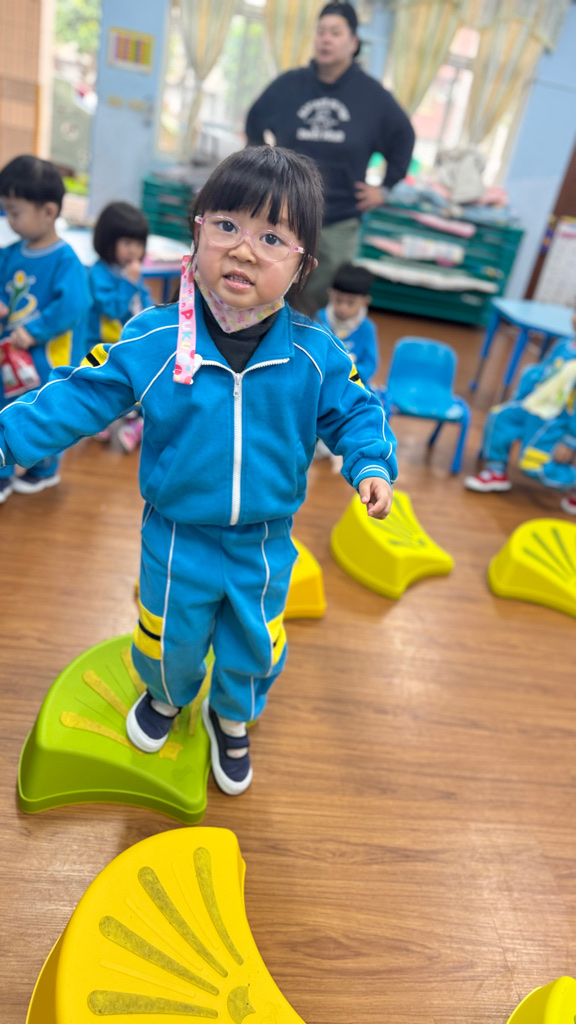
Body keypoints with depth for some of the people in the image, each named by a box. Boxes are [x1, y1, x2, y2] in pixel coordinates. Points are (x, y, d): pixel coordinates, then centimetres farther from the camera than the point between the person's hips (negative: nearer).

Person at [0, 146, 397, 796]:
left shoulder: (314, 356, -13)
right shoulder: (152, 340, -15)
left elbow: (353, 411, -1)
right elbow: (83, 395, -9)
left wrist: (371, 465, -17)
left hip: (264, 546, 1)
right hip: (177, 539, 0)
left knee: (252, 648, 20)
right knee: (171, 639, 21)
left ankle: (231, 717, 54)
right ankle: (167, 695, 59)